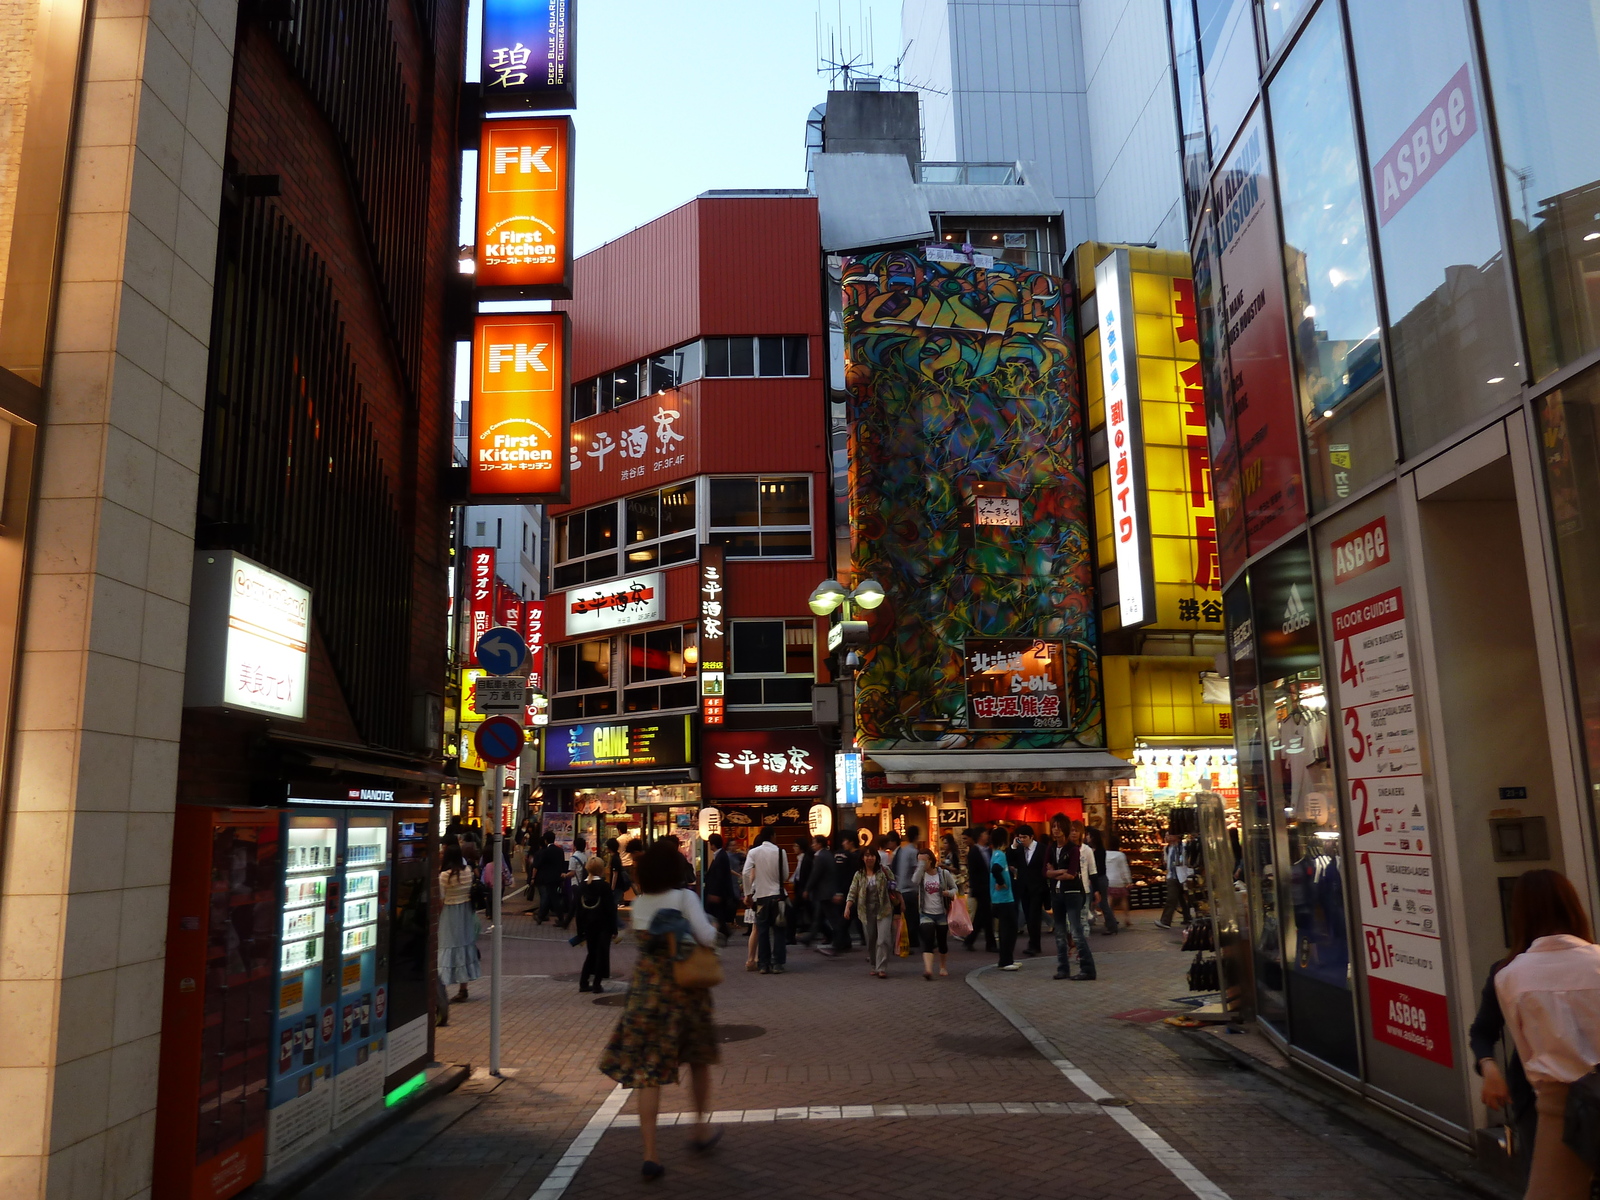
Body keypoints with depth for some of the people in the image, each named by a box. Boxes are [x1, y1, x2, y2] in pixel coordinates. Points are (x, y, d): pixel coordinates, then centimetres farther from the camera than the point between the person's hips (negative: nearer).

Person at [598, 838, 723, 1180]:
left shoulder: (638, 904, 3)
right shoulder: (685, 898, -10)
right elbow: (707, 938, -16)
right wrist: (712, 930, 4)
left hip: (646, 988, 2)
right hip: (685, 986, -2)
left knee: (648, 1070, 3)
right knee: (699, 1060, 20)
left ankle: (650, 1153, -1)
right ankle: (702, 1130, 34)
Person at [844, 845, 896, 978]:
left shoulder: (883, 871, -1)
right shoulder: (859, 875, 5)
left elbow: (893, 885, 2)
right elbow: (852, 893, 0)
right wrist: (847, 908, -10)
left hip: (883, 911, -2)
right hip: (867, 912, 3)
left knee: (883, 940, -12)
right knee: (870, 941, 11)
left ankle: (881, 968, -8)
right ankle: (873, 967, 26)